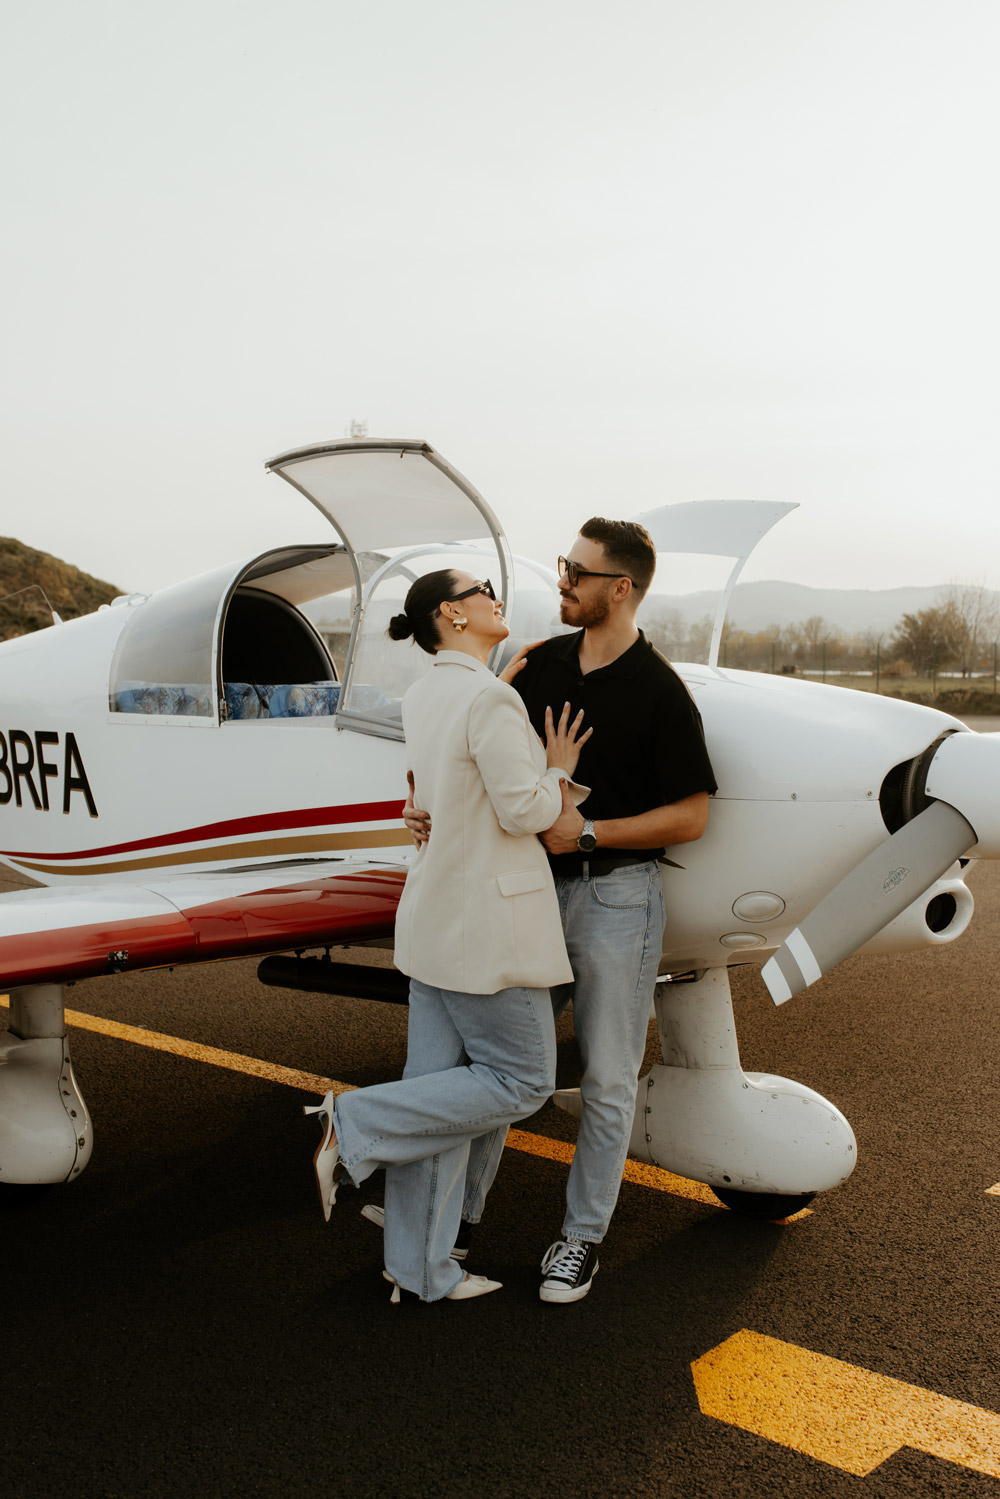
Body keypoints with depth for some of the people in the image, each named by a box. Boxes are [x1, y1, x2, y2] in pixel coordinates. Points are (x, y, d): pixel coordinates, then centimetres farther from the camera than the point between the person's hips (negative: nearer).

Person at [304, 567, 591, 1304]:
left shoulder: (424, 697, 9)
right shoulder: (490, 700, -19)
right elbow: (524, 810, -19)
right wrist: (559, 769, 0)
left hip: (436, 913, 9)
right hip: (484, 923, -9)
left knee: (438, 1088, 13)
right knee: (520, 1082, 7)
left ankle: (421, 1269, 23)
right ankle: (355, 1124, 3)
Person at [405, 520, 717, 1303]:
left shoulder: (660, 692, -12)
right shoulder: (540, 663, 4)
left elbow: (690, 817, -12)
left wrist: (588, 832, -19)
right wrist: (432, 806, -8)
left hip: (616, 895, -5)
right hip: (536, 887, 5)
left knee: (607, 1081, 8)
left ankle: (584, 1235, 26)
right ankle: (460, 1208, 29)